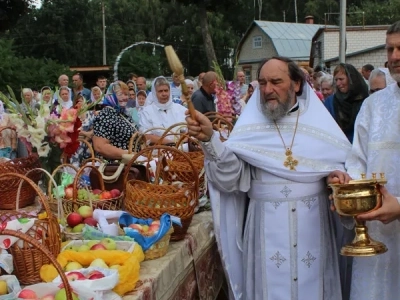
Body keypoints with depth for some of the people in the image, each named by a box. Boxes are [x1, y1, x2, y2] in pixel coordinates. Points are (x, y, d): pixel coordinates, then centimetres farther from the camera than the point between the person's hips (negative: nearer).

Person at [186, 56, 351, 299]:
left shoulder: (319, 121, 3)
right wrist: (210, 139, -24)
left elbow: (347, 162, 8)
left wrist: (339, 176, -15)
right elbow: (229, 179, -10)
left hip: (312, 223, 1)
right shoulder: (249, 127, 0)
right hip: (267, 227, -1)